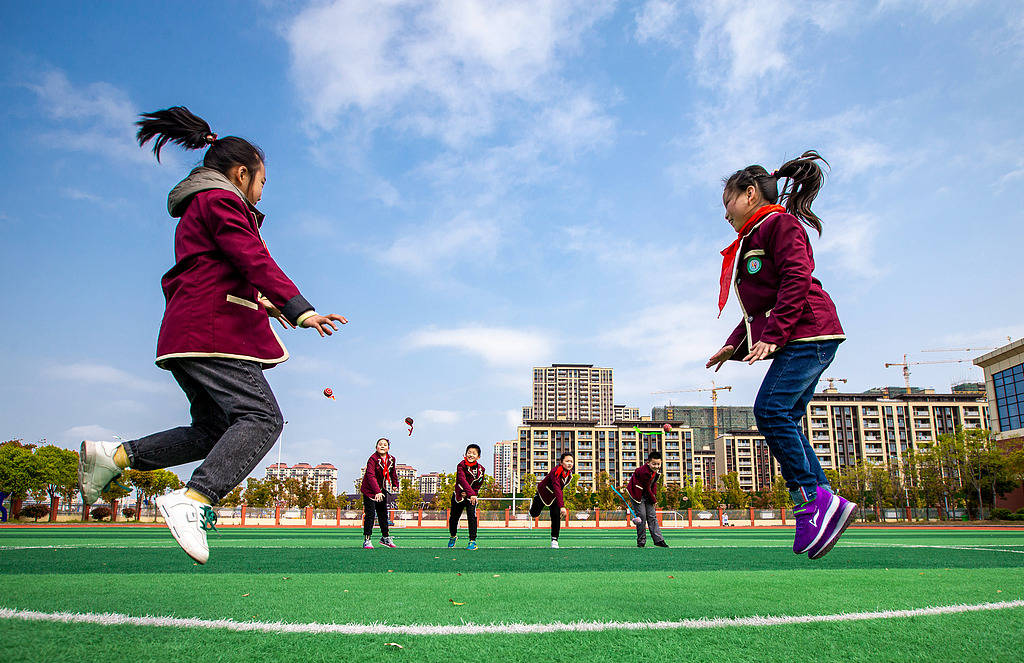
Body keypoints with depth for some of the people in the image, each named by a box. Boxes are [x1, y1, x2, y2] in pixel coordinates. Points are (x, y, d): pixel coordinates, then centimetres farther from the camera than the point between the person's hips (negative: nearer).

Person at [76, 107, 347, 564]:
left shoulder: (196, 210, 29)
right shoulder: (220, 200, -2)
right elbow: (253, 260, -16)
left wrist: (260, 304, 36)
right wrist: (299, 308, -24)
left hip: (188, 333, 10)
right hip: (213, 331, -10)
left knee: (213, 430, 10)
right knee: (261, 417, -19)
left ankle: (114, 456, 10)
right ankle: (194, 501, -32)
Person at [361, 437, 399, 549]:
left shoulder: (391, 459, -2)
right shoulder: (373, 459, -22)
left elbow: (393, 472, 19)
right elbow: (371, 476, -31)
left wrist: (395, 484, 26)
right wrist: (377, 491, -40)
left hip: (383, 490, 6)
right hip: (369, 490, -6)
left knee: (383, 514, 14)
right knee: (370, 514, -11)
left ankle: (385, 537, 26)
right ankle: (366, 540, -5)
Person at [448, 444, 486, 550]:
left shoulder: (480, 469, -10)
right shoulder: (461, 466, -20)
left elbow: (478, 486, -1)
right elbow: (463, 480, -35)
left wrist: (467, 493, -16)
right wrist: (471, 493, -49)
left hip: (472, 496, 1)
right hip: (458, 495, 0)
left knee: (472, 516, -18)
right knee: (454, 518, 11)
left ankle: (473, 541, -10)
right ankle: (453, 536, 39)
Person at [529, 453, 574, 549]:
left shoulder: (569, 472, -17)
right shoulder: (555, 472, -40)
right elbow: (557, 489, -51)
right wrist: (562, 506, -61)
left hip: (555, 496, 4)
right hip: (544, 493, -4)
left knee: (556, 515, -14)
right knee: (534, 514, 14)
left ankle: (554, 539, -3)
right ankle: (534, 501, 49)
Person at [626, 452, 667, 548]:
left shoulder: (658, 470, -5)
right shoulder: (643, 471, -30)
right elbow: (647, 489, -20)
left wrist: (654, 496, 1)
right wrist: (654, 501, -9)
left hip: (648, 494, 7)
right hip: (637, 493, -7)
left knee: (652, 516, 1)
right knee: (642, 516, -9)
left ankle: (658, 540, 0)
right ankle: (641, 541, 0)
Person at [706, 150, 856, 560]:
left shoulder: (779, 222, -1)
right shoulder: (751, 240, 27)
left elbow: (796, 279, -15)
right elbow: (759, 307, 29)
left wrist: (773, 336, -21)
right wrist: (736, 345, 21)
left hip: (808, 331, -10)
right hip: (800, 340, 10)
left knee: (771, 409, -20)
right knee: (784, 419, 1)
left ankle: (814, 500, -18)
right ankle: (822, 507, 0)